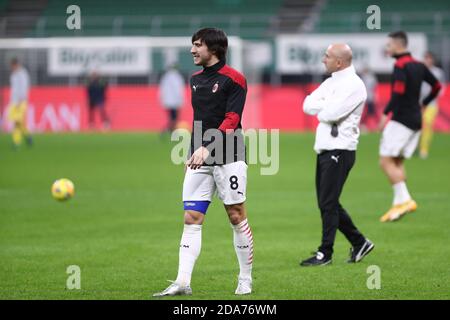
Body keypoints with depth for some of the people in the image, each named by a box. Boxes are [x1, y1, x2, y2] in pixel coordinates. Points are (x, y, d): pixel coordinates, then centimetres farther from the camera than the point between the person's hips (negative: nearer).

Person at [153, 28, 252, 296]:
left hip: (229, 159, -6)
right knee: (191, 219, -3)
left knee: (237, 216, 1)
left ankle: (245, 280, 13)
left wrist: (207, 148, -25)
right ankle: (183, 283, -9)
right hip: (199, 160, 6)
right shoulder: (195, 79, 15)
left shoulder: (233, 79, -7)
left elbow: (232, 120, -16)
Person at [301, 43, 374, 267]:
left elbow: (330, 113, -22)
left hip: (339, 150, -9)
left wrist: (320, 107, -2)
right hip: (324, 149, 9)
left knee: (328, 202, -7)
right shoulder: (331, 82, 16)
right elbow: (308, 105, 6)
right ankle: (359, 243, 21)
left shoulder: (353, 85, -12)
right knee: (326, 202, 12)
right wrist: (327, 107, -10)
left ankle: (325, 253, 0)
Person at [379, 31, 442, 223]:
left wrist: (386, 113, -22)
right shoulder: (419, 66, 13)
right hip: (416, 121, 9)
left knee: (386, 161, -7)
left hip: (401, 119, -9)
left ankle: (404, 200, -16)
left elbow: (398, 92, -24)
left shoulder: (400, 65, -11)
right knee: (397, 162, 12)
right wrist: (423, 104, 26)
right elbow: (437, 86, 20)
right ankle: (399, 203, 6)